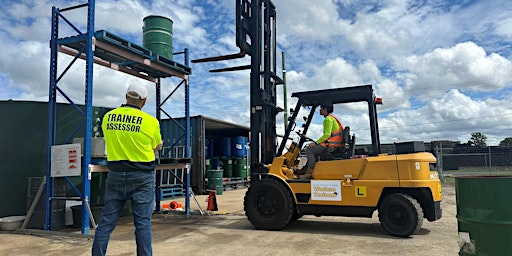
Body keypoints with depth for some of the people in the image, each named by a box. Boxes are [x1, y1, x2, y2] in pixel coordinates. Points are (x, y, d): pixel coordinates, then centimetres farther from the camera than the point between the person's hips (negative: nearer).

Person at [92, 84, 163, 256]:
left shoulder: (107, 117, 1)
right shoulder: (150, 121, -9)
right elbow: (157, 147, 6)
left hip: (115, 175, 4)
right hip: (141, 177, -3)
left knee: (107, 221, 11)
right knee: (143, 223, 3)